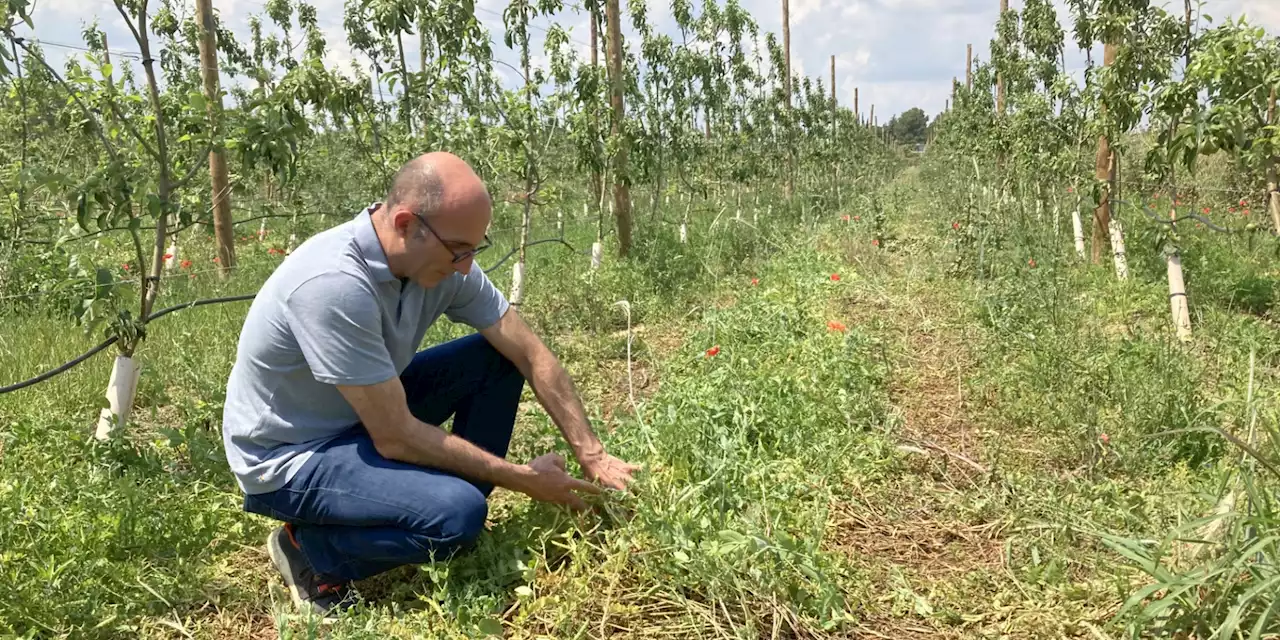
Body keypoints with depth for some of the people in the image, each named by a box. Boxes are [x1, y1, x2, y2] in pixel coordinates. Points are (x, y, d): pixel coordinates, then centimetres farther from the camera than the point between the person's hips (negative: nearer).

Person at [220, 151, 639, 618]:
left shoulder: (439, 257, -13)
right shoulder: (333, 284, -34)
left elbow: (531, 354, -6)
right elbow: (396, 438, -29)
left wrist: (592, 455, -9)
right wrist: (523, 479, -20)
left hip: (370, 409, 8)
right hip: (288, 457, -7)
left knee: (498, 357, -4)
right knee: (458, 513, -27)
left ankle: (458, 515, 8)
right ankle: (310, 550, 0)